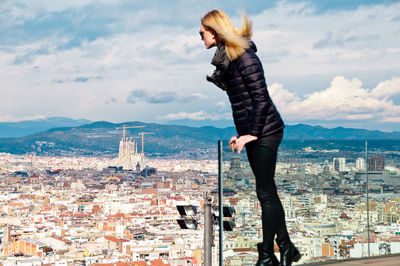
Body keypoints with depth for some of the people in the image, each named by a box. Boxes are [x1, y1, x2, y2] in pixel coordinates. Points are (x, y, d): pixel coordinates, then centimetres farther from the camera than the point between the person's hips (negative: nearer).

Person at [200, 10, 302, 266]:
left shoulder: (244, 57, -17)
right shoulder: (226, 57, 11)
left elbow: (261, 98, -19)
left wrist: (252, 133, -18)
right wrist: (242, 134, 16)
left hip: (265, 131, -9)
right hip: (252, 132, 9)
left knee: (265, 192, -4)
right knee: (268, 191, 13)